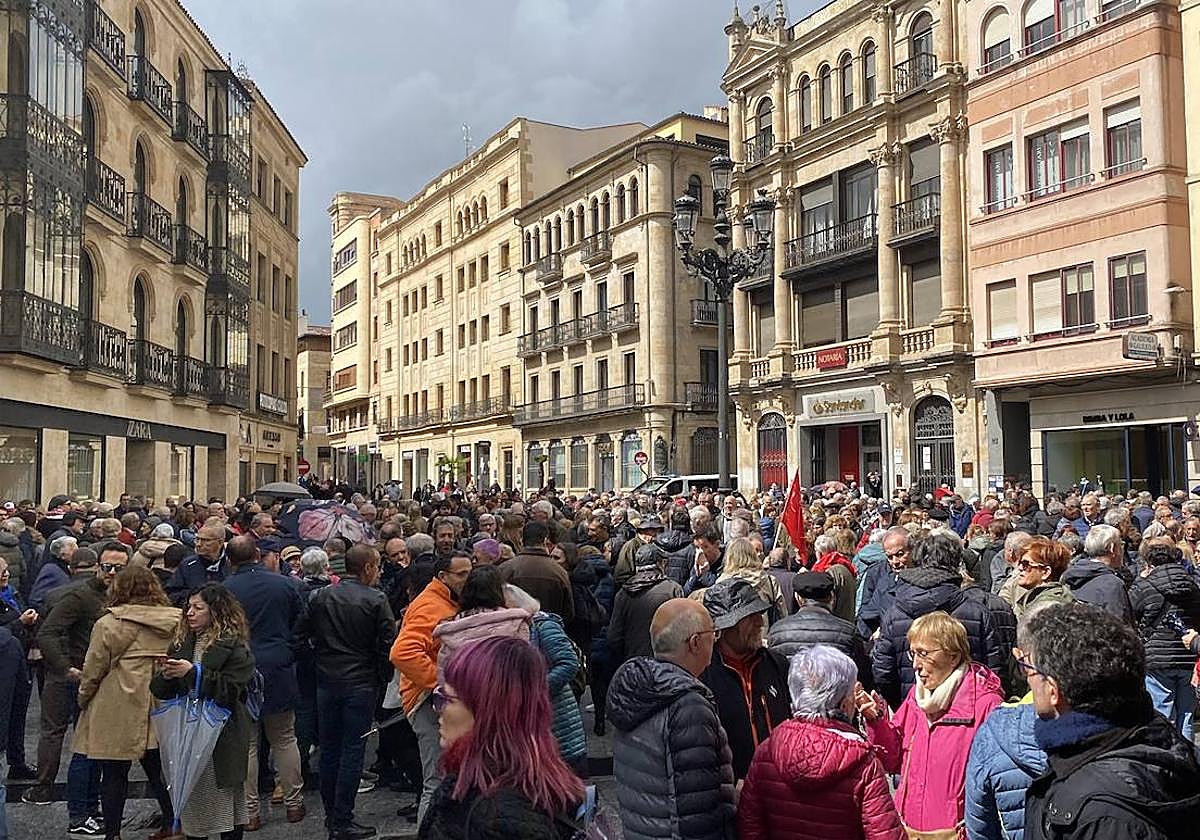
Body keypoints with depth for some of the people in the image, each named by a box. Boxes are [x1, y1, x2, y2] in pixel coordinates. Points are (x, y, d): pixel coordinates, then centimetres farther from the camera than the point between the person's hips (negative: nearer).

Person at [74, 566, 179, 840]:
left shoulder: (109, 624, -11)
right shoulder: (174, 621, 2)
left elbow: (93, 670, -5)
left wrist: (83, 699, 10)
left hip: (118, 714, -5)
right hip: (159, 711, 5)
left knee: (114, 774, 7)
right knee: (158, 770, 15)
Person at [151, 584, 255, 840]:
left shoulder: (234, 646, -8)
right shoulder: (182, 643, 10)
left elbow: (231, 689, -18)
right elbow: (159, 690, 12)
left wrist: (193, 672, -20)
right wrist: (166, 676, -10)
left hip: (222, 735, -5)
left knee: (226, 799, 4)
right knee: (190, 797, 11)